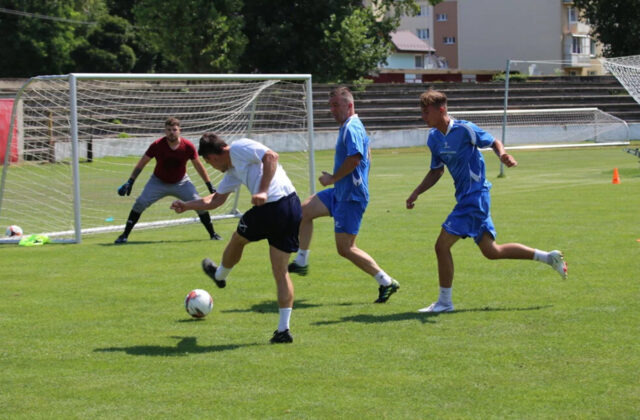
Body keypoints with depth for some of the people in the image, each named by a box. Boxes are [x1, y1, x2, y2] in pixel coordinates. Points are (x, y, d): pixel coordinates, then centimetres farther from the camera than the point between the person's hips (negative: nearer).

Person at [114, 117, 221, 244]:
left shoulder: (188, 146, -18)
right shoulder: (157, 145, -21)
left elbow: (199, 166, -4)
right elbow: (141, 164, -12)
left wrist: (210, 186, -3)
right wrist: (130, 182, -17)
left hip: (181, 182, 1)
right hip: (158, 182, -1)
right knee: (140, 203, -17)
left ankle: (212, 234, 7)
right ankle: (125, 235, -6)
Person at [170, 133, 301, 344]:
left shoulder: (240, 148, -1)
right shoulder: (233, 170, 26)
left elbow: (271, 156, -16)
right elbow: (216, 199, 36)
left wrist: (263, 191, -22)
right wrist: (187, 206, 37)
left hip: (271, 208, -9)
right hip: (293, 208, 9)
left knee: (238, 239, 22)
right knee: (281, 272, 11)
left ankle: (219, 275, 49)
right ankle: (283, 329, 9)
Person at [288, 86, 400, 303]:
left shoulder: (351, 128, -17)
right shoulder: (350, 127, 15)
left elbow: (354, 158, -31)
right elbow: (367, 158, 25)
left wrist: (333, 178, -19)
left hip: (351, 197, -11)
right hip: (340, 192, 11)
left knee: (345, 248, -8)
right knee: (304, 210, 16)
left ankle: (386, 282, -3)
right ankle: (301, 263, 23)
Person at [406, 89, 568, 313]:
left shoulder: (464, 129, -16)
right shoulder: (434, 137, 7)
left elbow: (494, 142, -6)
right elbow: (436, 171, 19)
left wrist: (503, 155, -28)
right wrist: (416, 193, 9)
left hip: (475, 196, -9)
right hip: (465, 197, 9)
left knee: (442, 245, -11)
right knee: (491, 251, 15)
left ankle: (444, 302, 0)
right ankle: (549, 257, 26)